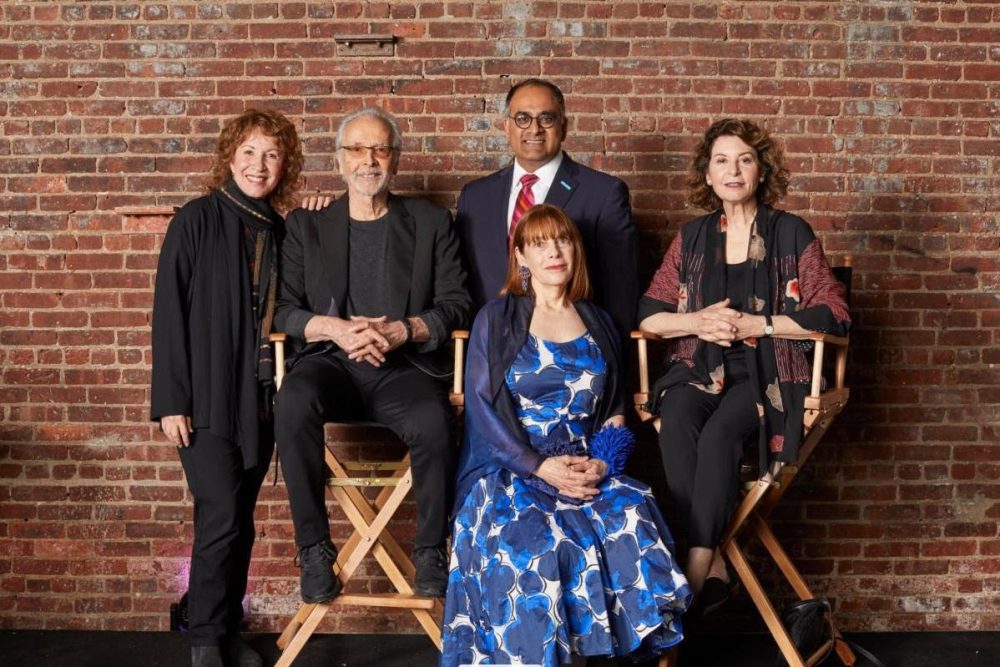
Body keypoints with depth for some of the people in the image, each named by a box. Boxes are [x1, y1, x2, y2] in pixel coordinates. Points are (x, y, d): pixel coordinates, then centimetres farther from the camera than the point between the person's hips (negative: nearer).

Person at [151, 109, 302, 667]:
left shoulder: (281, 230, 8)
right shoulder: (198, 221, -5)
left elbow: (287, 313, 11)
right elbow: (169, 311, -9)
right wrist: (171, 400, -12)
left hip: (260, 399, 5)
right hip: (207, 398, -4)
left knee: (241, 523, 11)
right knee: (221, 519, -7)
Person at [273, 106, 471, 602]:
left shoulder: (430, 223, 14)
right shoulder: (306, 225, 15)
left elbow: (456, 304, 7)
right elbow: (282, 309, 8)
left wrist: (403, 330, -12)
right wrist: (334, 328, -12)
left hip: (404, 366, 0)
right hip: (330, 360, 1)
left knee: (435, 421, -34)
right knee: (293, 403, -34)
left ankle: (431, 552, -13)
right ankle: (314, 550, -22)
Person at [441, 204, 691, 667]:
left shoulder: (599, 325, 18)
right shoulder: (496, 320, 7)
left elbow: (616, 409, 16)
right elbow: (483, 408, -2)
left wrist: (602, 461, -6)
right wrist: (539, 466, -15)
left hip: (587, 469, 3)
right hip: (512, 469, -2)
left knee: (632, 527, -29)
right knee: (527, 543, -34)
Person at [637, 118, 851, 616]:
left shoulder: (791, 234, 5)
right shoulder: (692, 238, 14)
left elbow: (832, 317, -1)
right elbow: (648, 315, 13)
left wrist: (753, 324, -10)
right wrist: (699, 321, -7)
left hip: (767, 370, -2)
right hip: (699, 368, 3)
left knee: (719, 434, -34)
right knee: (676, 426, -32)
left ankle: (696, 573, -30)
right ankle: (716, 568, -28)